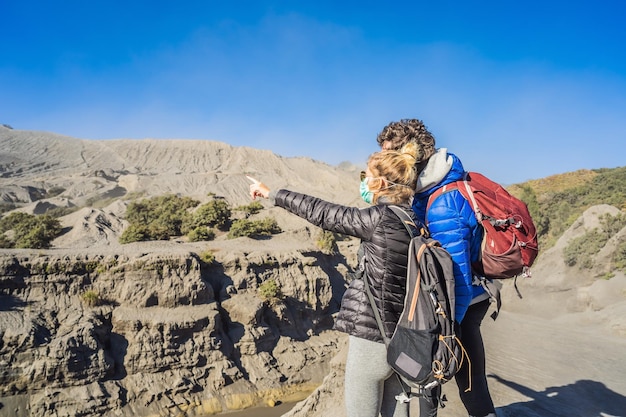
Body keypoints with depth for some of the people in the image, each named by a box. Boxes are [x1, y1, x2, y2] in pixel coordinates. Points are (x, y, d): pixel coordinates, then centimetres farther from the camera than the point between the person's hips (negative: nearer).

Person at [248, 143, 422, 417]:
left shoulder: (380, 219, -16)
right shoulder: (413, 220, 5)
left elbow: (322, 213, -10)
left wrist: (271, 194, 0)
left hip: (372, 336, -8)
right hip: (402, 338, 8)